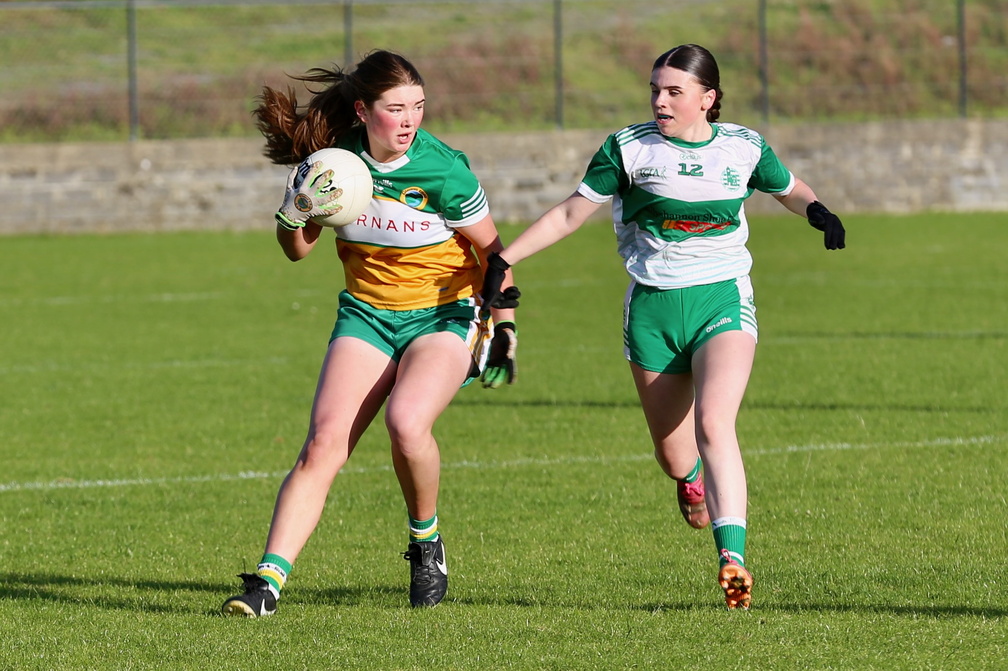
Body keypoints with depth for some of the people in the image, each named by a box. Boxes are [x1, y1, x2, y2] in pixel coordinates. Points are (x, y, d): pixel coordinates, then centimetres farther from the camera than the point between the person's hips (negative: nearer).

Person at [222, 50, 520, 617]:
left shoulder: (443, 170, -18)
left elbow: (491, 250, -4)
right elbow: (297, 250, 5)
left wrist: (505, 327, -2)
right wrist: (297, 211, -16)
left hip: (445, 313, -3)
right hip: (366, 314, 3)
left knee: (407, 422, -29)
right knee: (323, 445, -13)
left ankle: (427, 542, -2)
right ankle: (269, 580, -14)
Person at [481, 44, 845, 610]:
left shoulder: (744, 148, 2)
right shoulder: (630, 148, -2)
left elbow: (790, 190, 19)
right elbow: (571, 213, 4)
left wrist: (818, 211, -4)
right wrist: (506, 258, -3)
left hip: (723, 302, -1)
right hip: (652, 310, 1)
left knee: (713, 424, -25)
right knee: (673, 453, 7)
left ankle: (732, 556, -32)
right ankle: (693, 479, 47)